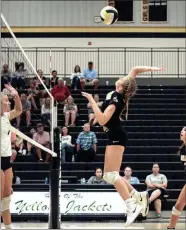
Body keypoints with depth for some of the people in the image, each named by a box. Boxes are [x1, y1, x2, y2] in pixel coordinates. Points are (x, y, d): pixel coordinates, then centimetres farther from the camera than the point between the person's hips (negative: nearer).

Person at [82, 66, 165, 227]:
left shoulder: (115, 99, -19)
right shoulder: (120, 94, 3)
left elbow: (102, 120, -26)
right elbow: (134, 70, 12)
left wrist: (92, 101, -21)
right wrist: (151, 68, 7)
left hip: (116, 137, -9)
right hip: (115, 136, 9)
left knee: (111, 175, -15)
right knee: (108, 176, 9)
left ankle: (132, 207, -21)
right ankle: (139, 196, 9)